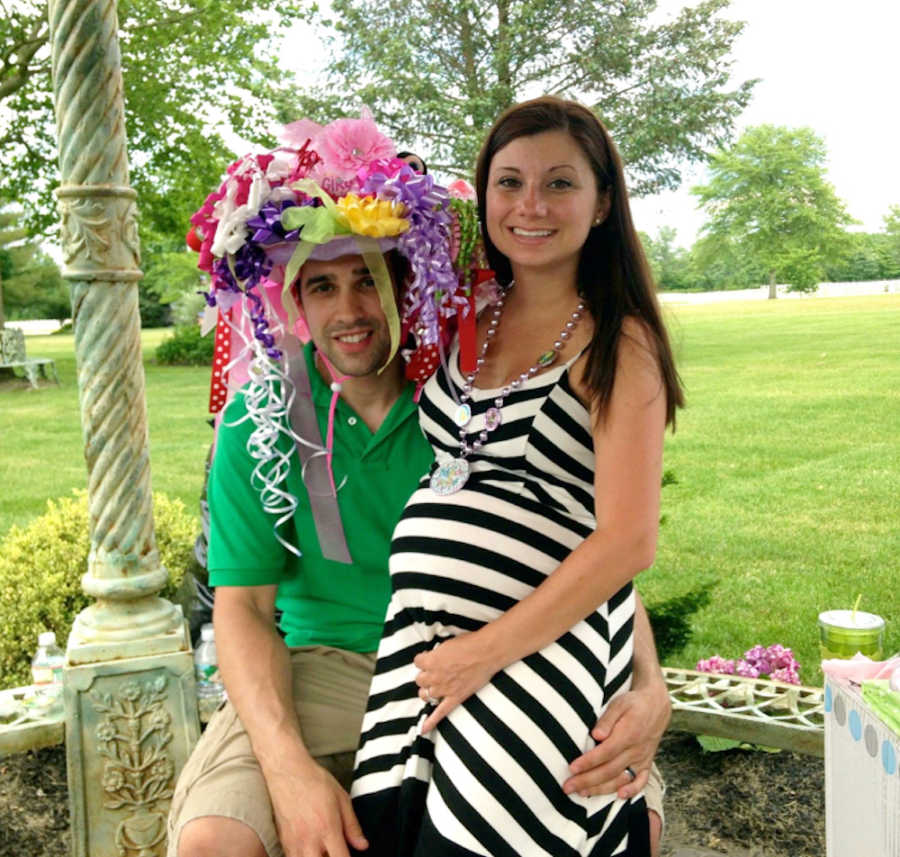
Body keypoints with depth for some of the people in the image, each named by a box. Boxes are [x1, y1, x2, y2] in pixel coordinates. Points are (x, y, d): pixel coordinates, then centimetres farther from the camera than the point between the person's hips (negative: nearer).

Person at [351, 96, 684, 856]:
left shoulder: (615, 343, -7)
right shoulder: (470, 321, 9)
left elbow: (628, 542, -14)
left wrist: (486, 652, -13)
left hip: (543, 650, -5)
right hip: (423, 651, 5)